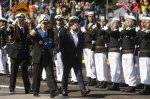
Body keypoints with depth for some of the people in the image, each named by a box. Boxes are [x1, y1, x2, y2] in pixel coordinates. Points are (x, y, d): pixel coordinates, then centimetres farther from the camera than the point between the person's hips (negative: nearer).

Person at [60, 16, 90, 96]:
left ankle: (83, 90, -13)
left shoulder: (80, 36, 9)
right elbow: (61, 47, -5)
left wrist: (79, 55, 8)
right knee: (65, 75, 7)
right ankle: (64, 90, 18)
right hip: (68, 59, -3)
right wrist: (64, 56, -6)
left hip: (77, 59, 3)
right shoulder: (66, 36, -6)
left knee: (79, 74, -5)